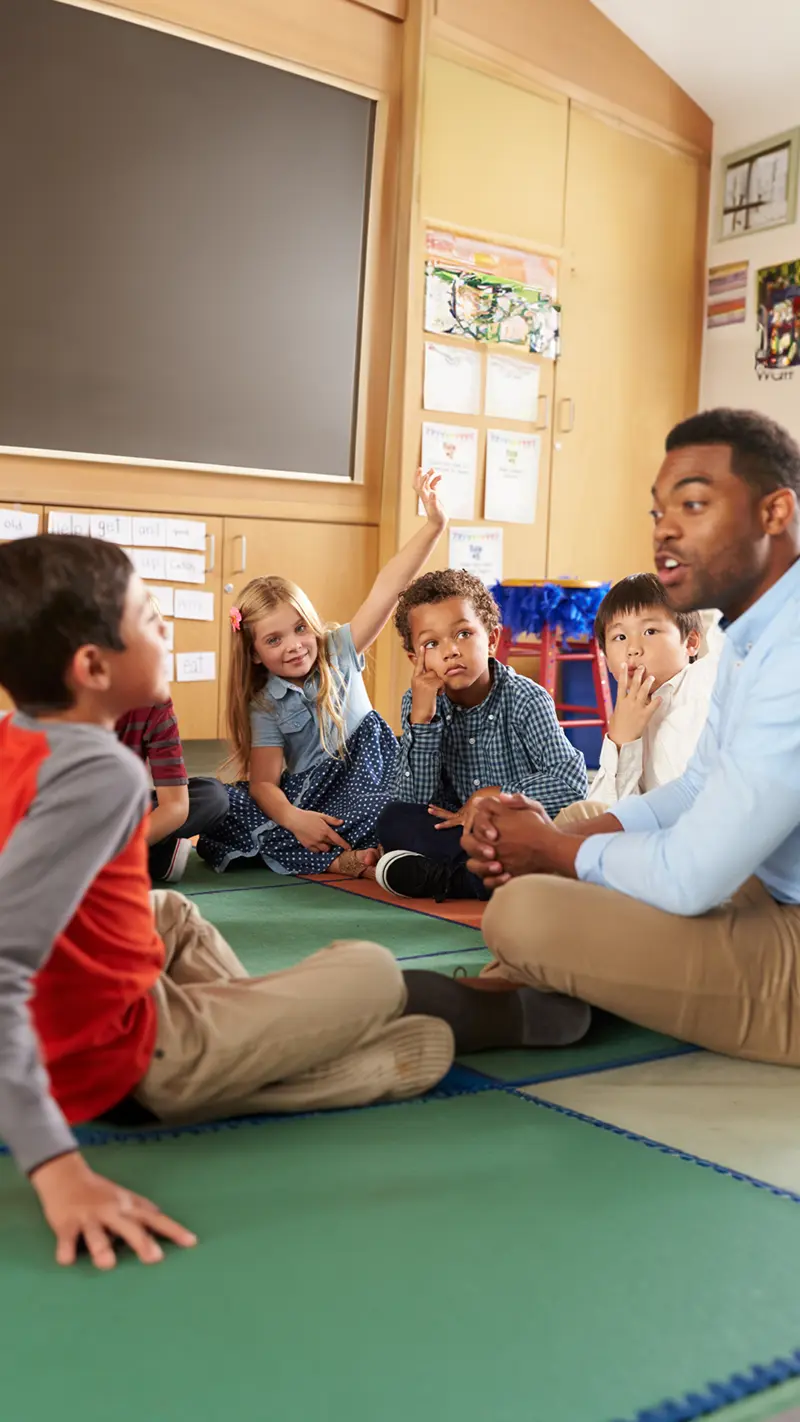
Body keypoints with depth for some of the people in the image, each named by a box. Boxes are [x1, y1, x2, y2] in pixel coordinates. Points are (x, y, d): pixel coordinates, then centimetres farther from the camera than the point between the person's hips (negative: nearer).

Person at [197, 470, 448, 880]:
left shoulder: (339, 652, -4)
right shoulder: (264, 705, -4)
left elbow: (387, 589, -16)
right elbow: (263, 782, -11)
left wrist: (433, 526, -28)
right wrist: (293, 818, -35)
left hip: (361, 771, 0)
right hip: (305, 792, 1)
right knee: (219, 805, -24)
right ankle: (341, 859, -35)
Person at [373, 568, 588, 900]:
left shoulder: (526, 699, -11)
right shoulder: (419, 703, -3)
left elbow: (572, 782, -18)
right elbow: (412, 805, -11)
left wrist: (492, 797, -16)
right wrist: (421, 718, -21)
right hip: (456, 833, 3)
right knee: (393, 821, -23)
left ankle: (442, 877, -24)